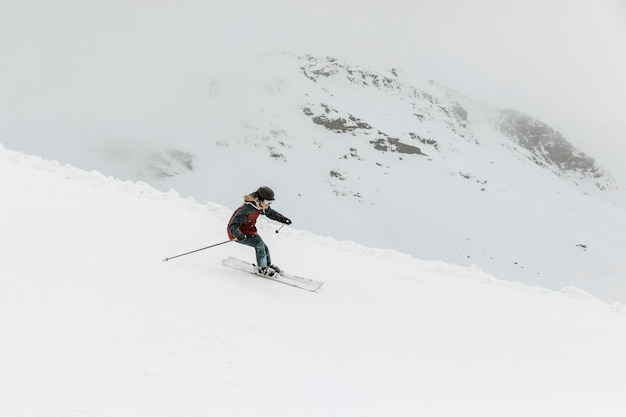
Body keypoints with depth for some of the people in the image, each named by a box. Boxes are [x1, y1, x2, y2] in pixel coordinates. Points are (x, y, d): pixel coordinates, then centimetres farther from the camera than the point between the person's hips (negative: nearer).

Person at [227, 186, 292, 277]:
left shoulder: (262, 207, -10)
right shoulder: (246, 210, -35)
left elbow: (271, 213, 13)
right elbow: (233, 226, -38)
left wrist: (283, 219, 1)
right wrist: (238, 235, -58)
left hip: (249, 230, 8)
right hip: (237, 233, -8)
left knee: (264, 248, 4)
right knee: (259, 243, -22)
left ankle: (268, 265, 30)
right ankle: (262, 268, -7)